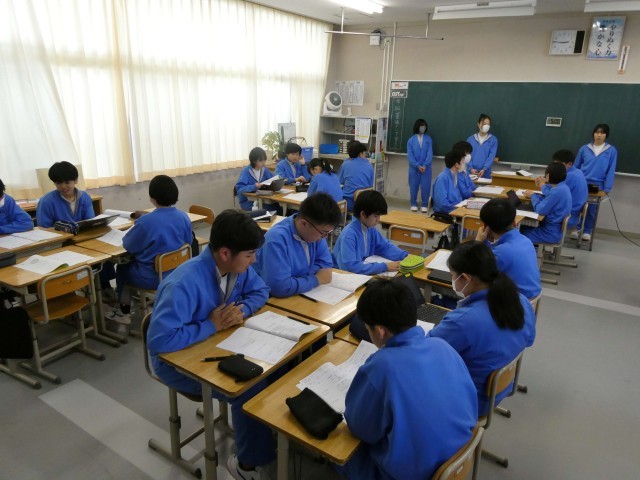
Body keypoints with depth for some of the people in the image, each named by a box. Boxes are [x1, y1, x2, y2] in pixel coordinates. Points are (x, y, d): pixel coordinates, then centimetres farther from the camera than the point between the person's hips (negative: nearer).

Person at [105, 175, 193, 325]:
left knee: (122, 268, 26)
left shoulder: (145, 221, -24)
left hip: (152, 278, -6)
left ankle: (124, 312, 33)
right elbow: (188, 243, 5)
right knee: (133, 262, 32)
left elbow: (128, 245, -9)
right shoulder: (184, 217, -9)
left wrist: (133, 229, 10)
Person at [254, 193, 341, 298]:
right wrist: (316, 279, -19)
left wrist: (297, 280, -15)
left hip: (301, 295, 6)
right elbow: (279, 287, -32)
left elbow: (325, 263, 1)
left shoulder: (316, 231, -5)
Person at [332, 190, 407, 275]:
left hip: (362, 273, 7)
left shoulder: (370, 228, -1)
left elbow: (385, 246, 12)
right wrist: (384, 266, -29)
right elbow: (350, 266, -32)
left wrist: (406, 256, -4)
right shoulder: (349, 234, -24)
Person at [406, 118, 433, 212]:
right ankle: (413, 204, 20)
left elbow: (430, 153, -3)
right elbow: (409, 155, -5)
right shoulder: (411, 140, -1)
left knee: (425, 187, 1)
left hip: (426, 167, 0)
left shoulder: (428, 139, 3)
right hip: (414, 167, 0)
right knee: (413, 187, 6)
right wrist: (418, 165, -14)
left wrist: (425, 165, -15)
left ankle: (424, 205, 13)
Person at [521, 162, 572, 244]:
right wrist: (543, 186, 25)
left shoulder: (557, 191, -29)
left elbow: (540, 210, -23)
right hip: (554, 228, 10)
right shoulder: (562, 187, 1)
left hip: (551, 233, -10)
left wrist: (532, 195, -8)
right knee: (523, 228, 18)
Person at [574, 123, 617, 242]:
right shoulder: (584, 148, 2)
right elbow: (575, 167, 8)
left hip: (598, 186, -1)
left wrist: (606, 189, -8)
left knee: (592, 209, 6)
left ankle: (587, 232, 17)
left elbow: (611, 171, -2)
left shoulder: (612, 151, -1)